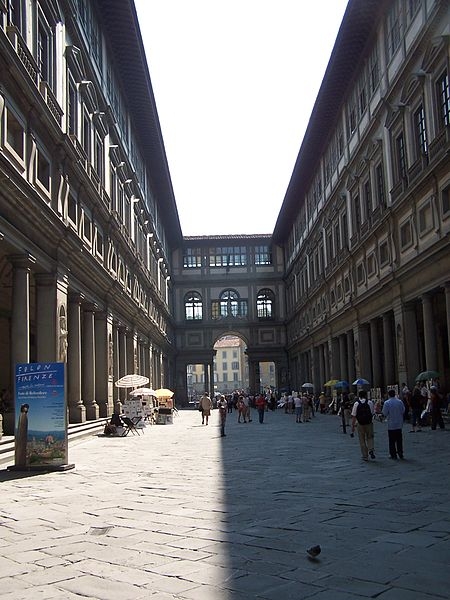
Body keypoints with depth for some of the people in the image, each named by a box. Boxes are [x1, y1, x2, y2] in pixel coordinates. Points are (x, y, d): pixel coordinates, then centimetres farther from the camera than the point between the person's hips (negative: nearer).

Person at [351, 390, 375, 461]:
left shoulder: (356, 404, -5)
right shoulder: (370, 402, -3)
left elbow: (353, 416, -8)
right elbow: (372, 413, -1)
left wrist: (353, 427, -6)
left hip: (360, 424, 0)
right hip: (369, 423, 0)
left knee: (362, 440, 12)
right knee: (370, 438, 19)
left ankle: (365, 456, 15)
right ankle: (371, 450, -4)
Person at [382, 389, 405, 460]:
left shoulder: (387, 403, -14)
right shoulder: (400, 402, -4)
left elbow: (385, 413, -11)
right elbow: (403, 411, 4)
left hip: (391, 425, -4)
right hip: (399, 424, 4)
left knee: (392, 441, 5)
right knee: (399, 440, 13)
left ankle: (393, 455, 7)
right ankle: (400, 454, 16)